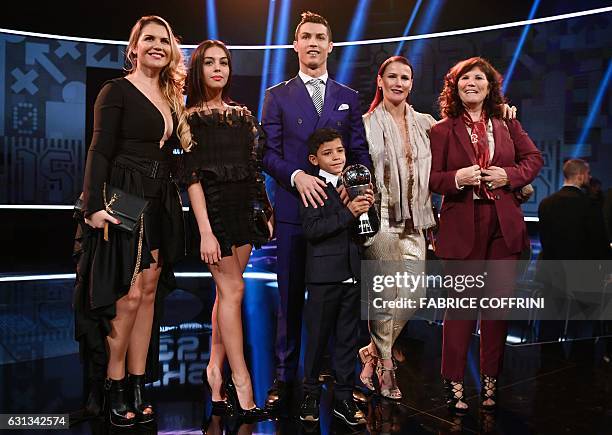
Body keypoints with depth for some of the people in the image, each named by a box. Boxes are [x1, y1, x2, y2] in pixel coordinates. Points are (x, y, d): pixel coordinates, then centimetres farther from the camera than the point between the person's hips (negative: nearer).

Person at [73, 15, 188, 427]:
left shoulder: (172, 98, 16)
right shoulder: (117, 91, -3)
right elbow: (100, 151, -11)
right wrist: (94, 205, -20)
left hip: (160, 204, 7)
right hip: (124, 200, -6)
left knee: (149, 292, 6)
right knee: (128, 295, -7)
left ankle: (137, 386, 14)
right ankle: (113, 389, 7)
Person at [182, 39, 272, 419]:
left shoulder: (242, 114, 14)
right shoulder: (190, 117, -2)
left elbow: (254, 167, 14)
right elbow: (191, 177, -9)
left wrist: (265, 213, 8)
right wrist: (205, 231, -17)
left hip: (244, 208, 5)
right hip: (213, 207, -5)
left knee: (227, 291, 7)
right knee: (232, 289, -7)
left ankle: (216, 368, 17)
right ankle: (241, 382, -1)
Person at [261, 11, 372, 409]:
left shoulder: (349, 98, 13)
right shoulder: (278, 96, 8)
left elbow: (360, 153, 9)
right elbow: (269, 153, 0)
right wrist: (297, 176, -17)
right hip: (294, 208, -1)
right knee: (291, 296, 6)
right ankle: (286, 375, 18)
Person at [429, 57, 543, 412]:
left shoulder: (507, 125, 11)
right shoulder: (442, 130, 3)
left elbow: (534, 158, 14)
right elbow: (431, 178, -1)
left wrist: (510, 175, -4)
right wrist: (457, 178, -20)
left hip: (505, 225, 3)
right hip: (463, 226, -3)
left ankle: (491, 380, 21)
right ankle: (455, 383, 11)